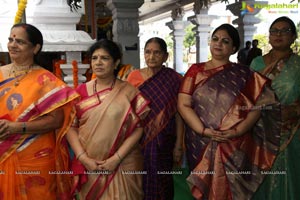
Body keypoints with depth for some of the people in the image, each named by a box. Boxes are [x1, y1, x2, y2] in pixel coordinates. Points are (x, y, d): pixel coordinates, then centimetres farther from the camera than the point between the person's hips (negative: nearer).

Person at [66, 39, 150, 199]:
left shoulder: (128, 92, -4)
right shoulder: (81, 91, 2)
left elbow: (138, 128, -8)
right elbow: (71, 126, 0)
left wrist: (116, 158, -15)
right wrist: (83, 158, -11)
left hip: (123, 165, -2)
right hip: (88, 166, 2)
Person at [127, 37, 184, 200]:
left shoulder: (174, 79, -5)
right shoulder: (134, 76, 0)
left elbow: (178, 114, -4)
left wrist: (178, 145, -6)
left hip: (163, 142, -1)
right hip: (138, 140, 2)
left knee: (160, 182, 11)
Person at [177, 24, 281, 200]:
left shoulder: (243, 74, 3)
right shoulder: (196, 71, 4)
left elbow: (258, 106, -3)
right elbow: (183, 105, -4)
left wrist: (237, 131, -16)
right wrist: (203, 130, -15)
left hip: (235, 145, 0)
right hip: (201, 144, 1)